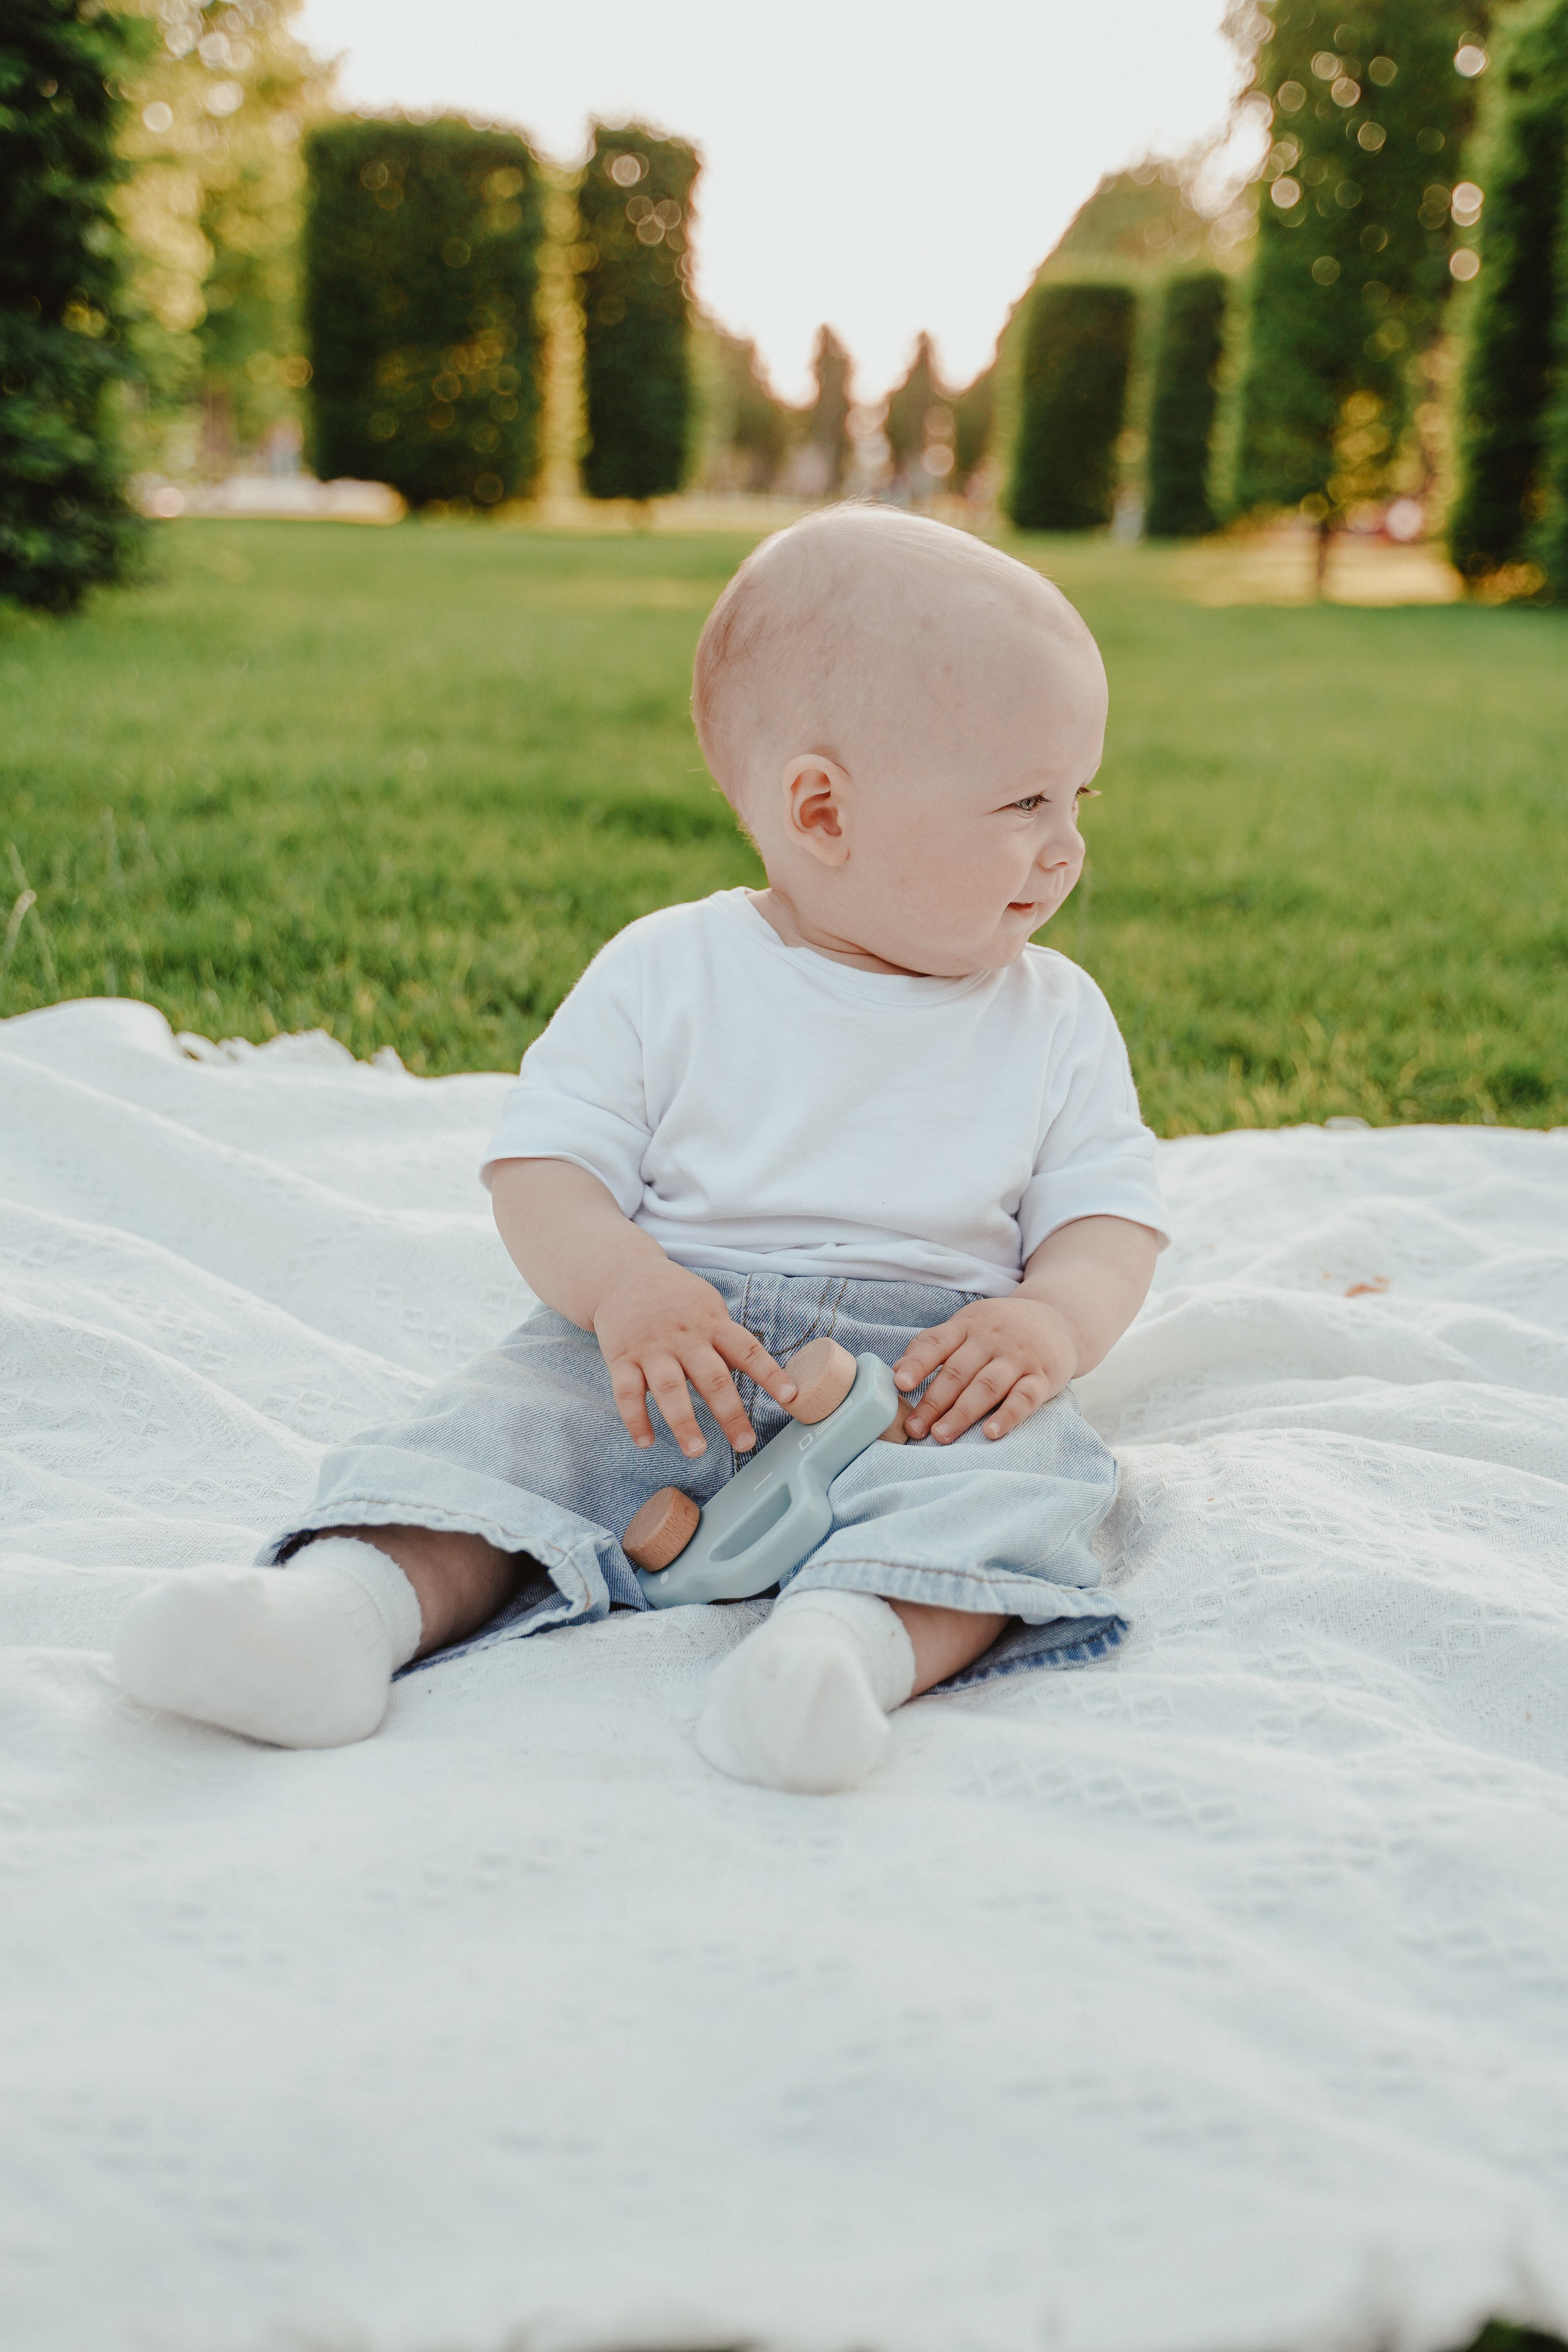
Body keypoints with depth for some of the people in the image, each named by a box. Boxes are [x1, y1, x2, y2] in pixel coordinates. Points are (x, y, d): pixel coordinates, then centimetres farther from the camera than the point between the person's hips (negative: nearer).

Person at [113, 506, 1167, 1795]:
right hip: (667, 1352, 0)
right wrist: (621, 1284, -22)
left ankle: (860, 1637, -54)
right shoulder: (669, 974, 2)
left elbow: (1108, 1216, 7)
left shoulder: (1058, 1020, 9)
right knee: (509, 1412, -23)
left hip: (928, 1368, 0)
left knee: (1014, 1468, -31)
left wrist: (1054, 1320, -17)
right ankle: (358, 1597, -42)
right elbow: (545, 1163, -1)